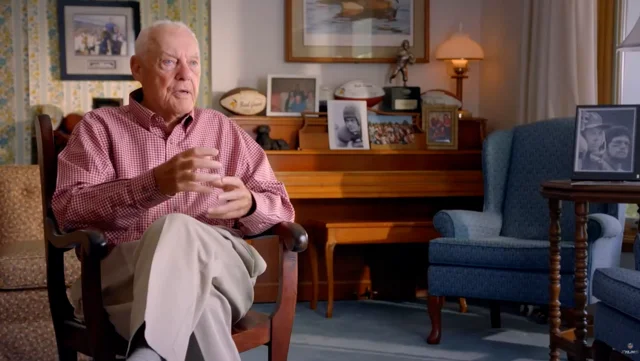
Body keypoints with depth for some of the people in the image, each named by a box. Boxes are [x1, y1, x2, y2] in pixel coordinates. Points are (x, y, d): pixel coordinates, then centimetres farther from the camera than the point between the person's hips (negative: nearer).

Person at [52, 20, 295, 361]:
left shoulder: (225, 130, 21)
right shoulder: (100, 126, 13)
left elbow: (282, 208, 19)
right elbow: (68, 209, -4)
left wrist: (249, 205, -8)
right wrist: (155, 184, -19)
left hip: (220, 269, 2)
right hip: (125, 275, -2)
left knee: (178, 229, -37)